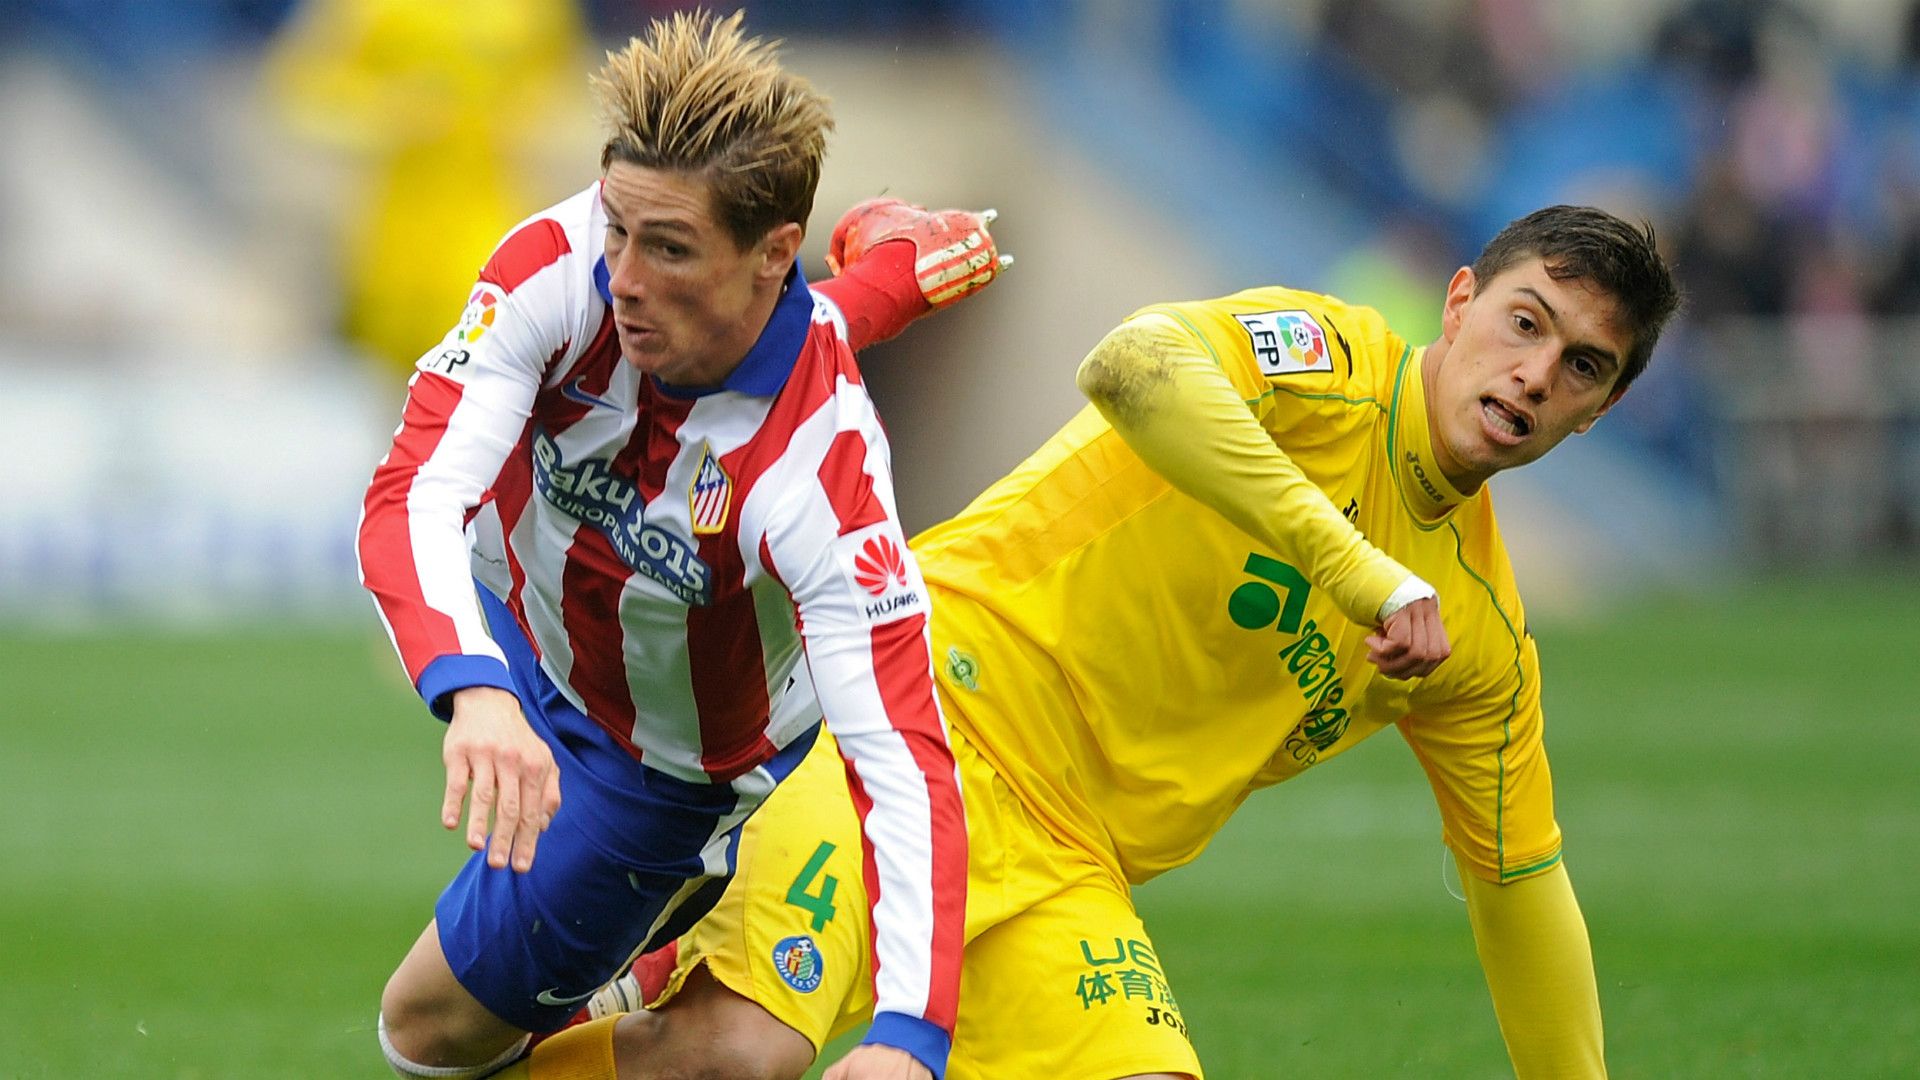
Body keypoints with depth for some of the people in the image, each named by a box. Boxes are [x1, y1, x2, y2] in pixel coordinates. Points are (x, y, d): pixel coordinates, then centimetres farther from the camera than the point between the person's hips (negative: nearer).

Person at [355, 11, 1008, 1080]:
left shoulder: (822, 464, -43)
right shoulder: (564, 266, -34)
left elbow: (905, 762, -47)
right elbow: (413, 498, -41)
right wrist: (474, 691, -63)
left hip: (665, 768, -4)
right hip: (512, 629, 4)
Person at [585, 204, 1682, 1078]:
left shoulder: (1485, 635, 14)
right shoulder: (1330, 358, -6)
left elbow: (1521, 884, 24)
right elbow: (1128, 365, -28)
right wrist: (1356, 564, -30)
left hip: (1065, 872, 8)